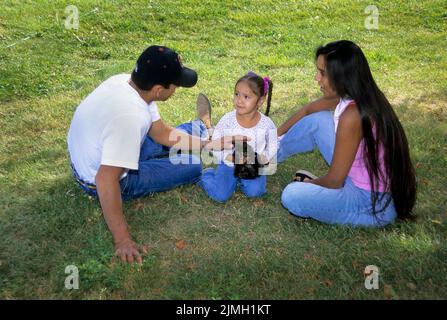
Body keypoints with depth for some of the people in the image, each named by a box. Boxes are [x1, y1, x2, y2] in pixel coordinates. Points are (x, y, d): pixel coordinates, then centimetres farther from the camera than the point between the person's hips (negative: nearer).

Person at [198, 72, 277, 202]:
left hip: (254, 166, 1)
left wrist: (261, 159, -19)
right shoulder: (227, 120, -13)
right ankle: (206, 174, 17)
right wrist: (231, 158, -21)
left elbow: (273, 149, 0)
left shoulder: (267, 124, -11)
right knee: (221, 195, -15)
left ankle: (240, 180, 11)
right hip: (229, 164, -1)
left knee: (254, 191, -23)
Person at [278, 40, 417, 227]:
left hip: (376, 204, -9)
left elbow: (334, 181, -20)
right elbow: (308, 110, 16)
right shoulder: (351, 95, -4)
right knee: (317, 120, 6)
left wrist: (311, 183, 0)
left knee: (292, 196, -22)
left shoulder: (352, 115, -30)